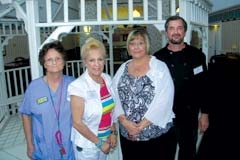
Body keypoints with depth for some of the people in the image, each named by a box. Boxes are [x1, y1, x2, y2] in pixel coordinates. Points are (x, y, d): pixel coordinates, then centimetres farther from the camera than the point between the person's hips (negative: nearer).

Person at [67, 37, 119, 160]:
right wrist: (99, 142, -13)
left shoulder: (108, 79, -5)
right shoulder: (78, 86, -22)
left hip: (105, 139, 5)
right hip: (87, 144, -5)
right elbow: (77, 123, -19)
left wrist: (113, 133, 1)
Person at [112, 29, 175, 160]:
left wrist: (141, 125, -16)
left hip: (156, 133, -3)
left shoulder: (159, 67, -7)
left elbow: (163, 101, -16)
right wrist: (124, 121, -13)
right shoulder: (123, 68, 5)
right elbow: (114, 97, 0)